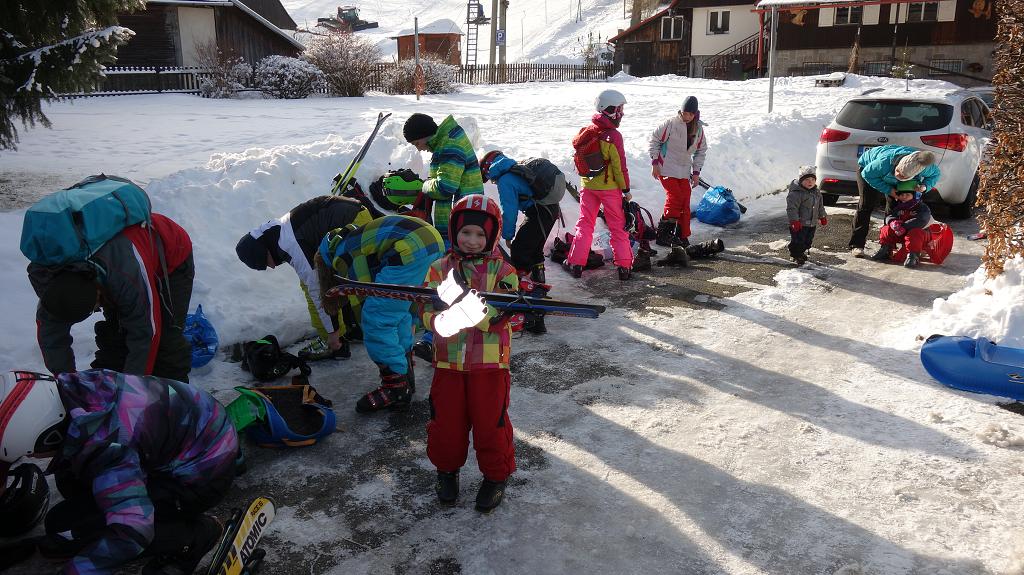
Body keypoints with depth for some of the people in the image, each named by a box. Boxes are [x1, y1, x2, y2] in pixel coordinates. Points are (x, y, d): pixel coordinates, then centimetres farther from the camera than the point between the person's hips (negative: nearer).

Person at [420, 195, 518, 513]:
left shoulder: (502, 270, -3)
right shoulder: (440, 269, 2)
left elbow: (504, 316, -14)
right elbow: (428, 313, -7)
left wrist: (480, 314, -33)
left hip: (490, 362, -2)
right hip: (449, 361, 2)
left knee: (491, 422, 6)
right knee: (446, 421, 13)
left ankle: (495, 475, 28)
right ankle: (447, 469, 38)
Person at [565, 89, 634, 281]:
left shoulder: (585, 131, 1)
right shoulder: (613, 136, -17)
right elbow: (619, 166, -15)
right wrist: (626, 189, -5)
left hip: (588, 185, 5)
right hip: (609, 187, -5)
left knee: (585, 224, 12)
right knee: (618, 227, 6)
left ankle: (575, 263, 9)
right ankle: (624, 266, 9)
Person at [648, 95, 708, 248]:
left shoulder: (699, 129, 3)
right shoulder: (671, 124, -13)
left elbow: (701, 151, 13)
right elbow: (655, 139, -5)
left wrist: (696, 171, 7)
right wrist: (655, 162, -7)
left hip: (684, 170, 5)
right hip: (666, 168, -5)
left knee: (685, 202, 2)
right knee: (675, 196, -16)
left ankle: (682, 236, 11)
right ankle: (663, 234, -8)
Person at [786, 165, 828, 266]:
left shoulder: (817, 192, 8)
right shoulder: (796, 193, -19)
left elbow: (820, 206, 20)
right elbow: (791, 208, -22)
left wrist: (823, 217, 22)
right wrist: (794, 220, -25)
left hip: (812, 224, 7)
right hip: (799, 224, -7)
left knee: (808, 241, 16)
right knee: (798, 241, -3)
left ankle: (801, 252, 36)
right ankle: (796, 255, 17)